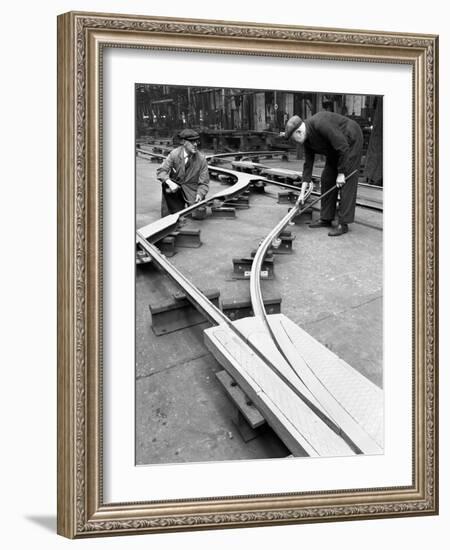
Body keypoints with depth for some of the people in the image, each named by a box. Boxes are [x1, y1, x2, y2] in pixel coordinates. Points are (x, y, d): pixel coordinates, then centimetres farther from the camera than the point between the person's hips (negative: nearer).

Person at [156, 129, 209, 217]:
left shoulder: (201, 159, -12)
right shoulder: (174, 153, -12)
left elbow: (204, 183, -8)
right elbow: (161, 171, -15)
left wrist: (199, 194, -30)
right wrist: (169, 182, -36)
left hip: (191, 191, 0)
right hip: (175, 186, 0)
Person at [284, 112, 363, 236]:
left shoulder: (320, 124, -33)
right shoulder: (307, 139, -5)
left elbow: (343, 147, -30)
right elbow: (308, 163, 2)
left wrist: (341, 173, -23)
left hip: (350, 142, -9)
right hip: (335, 149, 9)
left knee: (346, 182, -13)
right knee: (327, 179, 7)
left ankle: (343, 224, -12)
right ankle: (326, 219, 13)